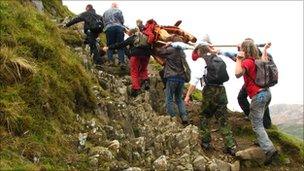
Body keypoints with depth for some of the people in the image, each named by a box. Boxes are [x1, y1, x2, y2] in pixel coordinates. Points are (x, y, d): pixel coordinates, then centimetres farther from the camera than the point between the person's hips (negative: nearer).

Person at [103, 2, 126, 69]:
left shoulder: (105, 12, 21)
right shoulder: (118, 11, 11)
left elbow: (104, 22, 17)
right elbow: (122, 21, 9)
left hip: (109, 28, 2)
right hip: (119, 28, -2)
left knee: (110, 45, 7)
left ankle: (110, 60, -5)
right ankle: (122, 62, -11)